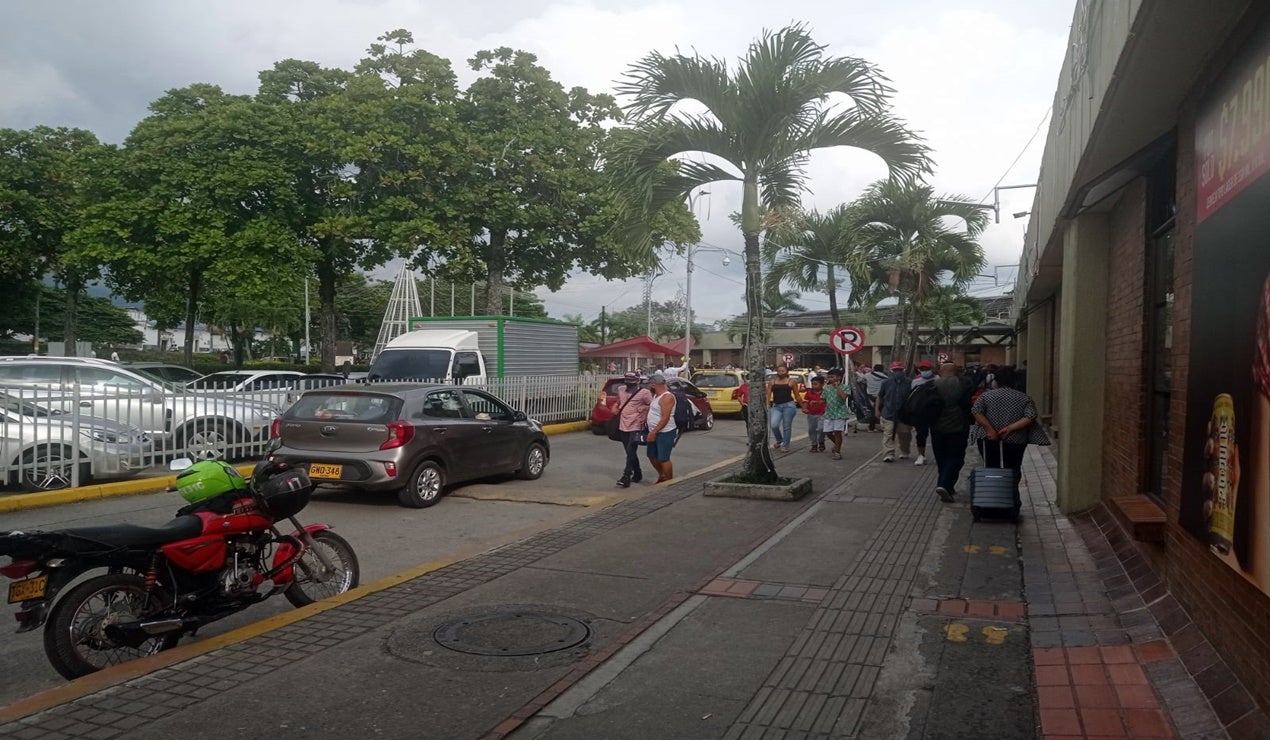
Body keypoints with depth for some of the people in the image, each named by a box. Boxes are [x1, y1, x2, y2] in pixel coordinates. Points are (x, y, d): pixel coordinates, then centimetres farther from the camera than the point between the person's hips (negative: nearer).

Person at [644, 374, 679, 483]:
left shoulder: (667, 397, -18)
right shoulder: (656, 396, 12)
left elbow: (665, 418, -23)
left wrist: (654, 432, -24)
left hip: (665, 433, -10)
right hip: (654, 432, 10)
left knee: (663, 459, -5)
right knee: (652, 456, 17)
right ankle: (662, 476, 33)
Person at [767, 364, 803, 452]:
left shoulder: (791, 382, 3)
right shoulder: (772, 382, 9)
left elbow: (797, 396, 8)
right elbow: (768, 395, 7)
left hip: (788, 405, -2)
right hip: (776, 406, 2)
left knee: (787, 427, 1)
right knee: (774, 425, -12)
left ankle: (785, 446, 12)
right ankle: (779, 441, 16)